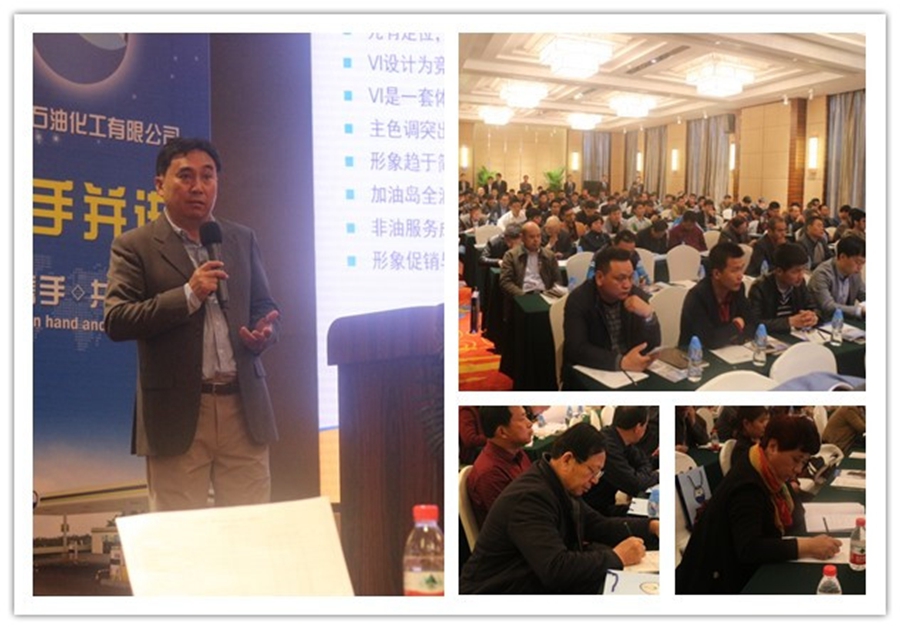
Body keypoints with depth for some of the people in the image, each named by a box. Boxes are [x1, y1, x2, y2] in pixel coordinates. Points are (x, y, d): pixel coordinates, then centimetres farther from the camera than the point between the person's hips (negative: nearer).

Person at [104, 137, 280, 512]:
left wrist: (265, 332, -6)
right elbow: (115, 321, -8)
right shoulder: (134, 247, 0)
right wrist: (188, 295, -18)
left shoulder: (243, 240, 14)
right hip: (176, 413, -3)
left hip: (245, 409, 4)